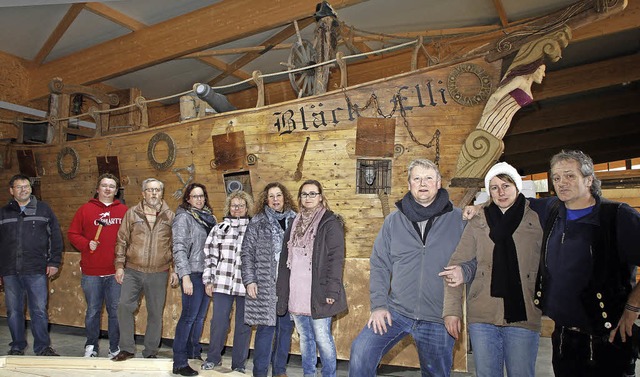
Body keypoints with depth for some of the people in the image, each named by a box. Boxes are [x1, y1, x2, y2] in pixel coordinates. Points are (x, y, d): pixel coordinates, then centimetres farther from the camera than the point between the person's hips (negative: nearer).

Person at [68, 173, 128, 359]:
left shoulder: (124, 211, 7)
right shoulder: (86, 209, 5)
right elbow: (72, 234, 5)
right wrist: (86, 244, -12)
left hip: (116, 272, 0)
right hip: (91, 272, 0)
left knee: (116, 311, 7)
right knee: (93, 311, 11)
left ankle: (115, 348, 20)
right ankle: (91, 347, 28)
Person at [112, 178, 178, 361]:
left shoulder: (170, 216, 4)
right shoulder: (132, 213, 4)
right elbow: (122, 241, 6)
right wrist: (119, 265, 0)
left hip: (158, 274, 0)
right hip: (133, 271, 0)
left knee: (155, 313, 7)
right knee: (124, 306, -9)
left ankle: (151, 352, 22)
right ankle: (127, 348, 9)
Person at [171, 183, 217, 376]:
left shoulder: (209, 217, 13)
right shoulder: (183, 217, -5)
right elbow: (179, 249, -11)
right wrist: (185, 277, -18)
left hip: (207, 273, 6)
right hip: (192, 273, -6)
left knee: (200, 317, 13)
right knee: (189, 316, -5)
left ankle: (194, 354, 28)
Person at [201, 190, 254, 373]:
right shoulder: (219, 228, 9)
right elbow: (210, 255, 8)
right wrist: (208, 280, 4)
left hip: (246, 284, 0)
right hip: (222, 283, 1)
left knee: (244, 325, 7)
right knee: (218, 322, 3)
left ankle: (239, 365, 21)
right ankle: (213, 359, 25)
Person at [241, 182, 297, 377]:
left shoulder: (295, 221, 8)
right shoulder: (258, 222, 2)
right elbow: (247, 253, 0)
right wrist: (250, 281, -7)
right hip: (265, 285, -3)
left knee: (286, 327, 10)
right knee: (266, 327, -1)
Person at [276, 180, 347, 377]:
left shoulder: (330, 223, -5)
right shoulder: (295, 224, 14)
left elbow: (336, 259, -11)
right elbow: (284, 260, 15)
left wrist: (332, 291, -17)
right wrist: (282, 291, 11)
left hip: (318, 294, -6)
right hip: (296, 294, 6)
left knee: (322, 338, 0)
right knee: (305, 337, 16)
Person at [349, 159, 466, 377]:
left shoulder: (458, 220, -1)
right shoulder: (393, 221, 4)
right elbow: (380, 266, 6)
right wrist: (378, 305, -3)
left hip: (437, 320, -1)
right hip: (395, 311, 1)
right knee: (360, 353, -14)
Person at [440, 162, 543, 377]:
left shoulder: (536, 220, 2)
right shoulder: (478, 223, 4)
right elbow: (456, 265, 2)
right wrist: (452, 310, -5)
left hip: (523, 317, -1)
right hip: (482, 318, 1)